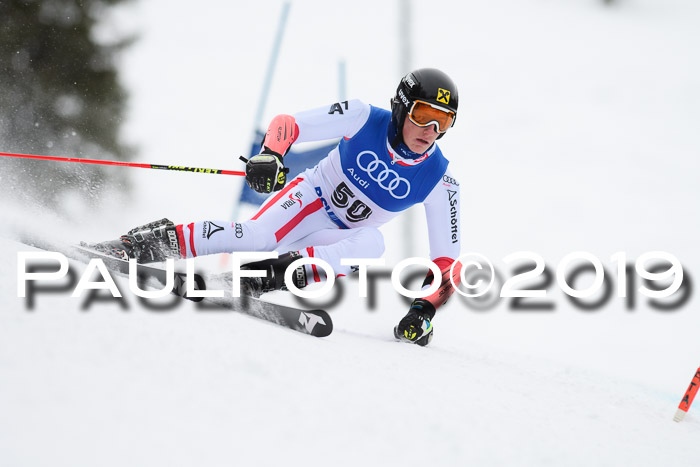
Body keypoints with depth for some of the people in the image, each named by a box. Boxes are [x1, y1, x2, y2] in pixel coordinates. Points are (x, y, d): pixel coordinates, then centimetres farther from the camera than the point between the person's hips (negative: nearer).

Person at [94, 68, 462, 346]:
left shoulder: (439, 181, -13)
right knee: (260, 234, -34)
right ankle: (145, 242, -28)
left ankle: (272, 274, -42)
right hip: (308, 199, -2)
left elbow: (447, 260, -11)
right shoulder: (365, 119, -16)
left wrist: (425, 308, -27)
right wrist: (270, 155, -36)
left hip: (336, 240, 2)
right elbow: (286, 124, -14)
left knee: (371, 243, -35)